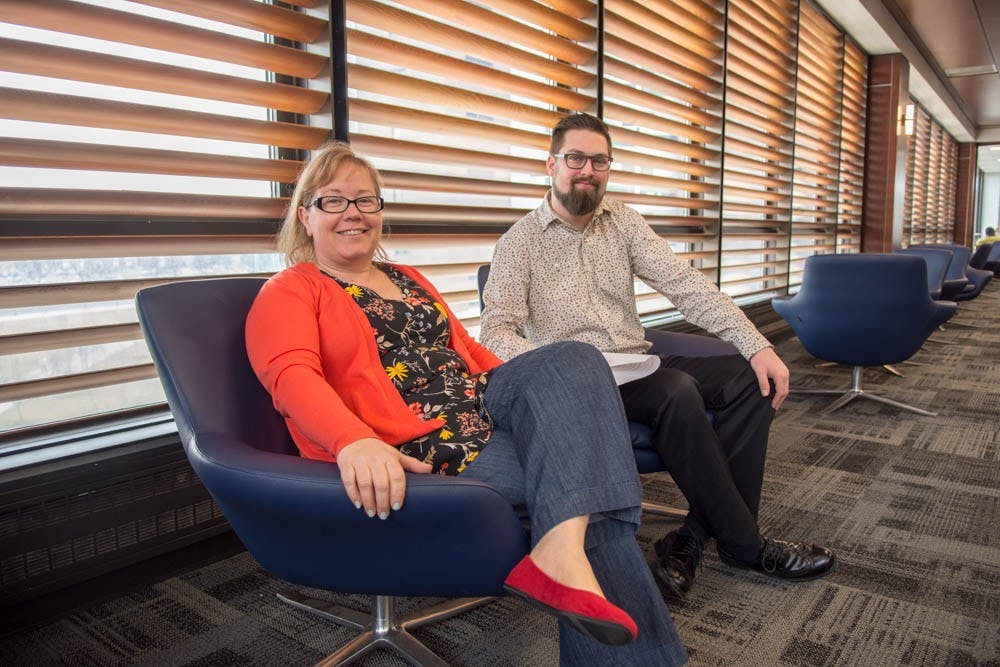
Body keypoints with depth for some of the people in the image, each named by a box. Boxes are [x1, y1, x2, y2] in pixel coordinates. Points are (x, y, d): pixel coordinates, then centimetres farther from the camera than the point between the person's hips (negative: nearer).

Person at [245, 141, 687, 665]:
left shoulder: (408, 279, 26)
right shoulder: (288, 293, 3)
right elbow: (293, 376, -16)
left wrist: (537, 391, 13)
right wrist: (354, 441, -37)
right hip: (415, 452, -7)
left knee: (571, 358, -21)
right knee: (580, 471, -21)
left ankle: (563, 552, -35)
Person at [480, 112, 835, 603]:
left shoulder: (622, 221, 10)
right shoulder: (519, 242, -3)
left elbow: (684, 283, 0)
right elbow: (497, 332, -14)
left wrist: (757, 345, -12)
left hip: (638, 366, 6)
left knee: (753, 378, -13)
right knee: (677, 392, -31)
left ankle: (694, 538, -14)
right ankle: (745, 544, -14)